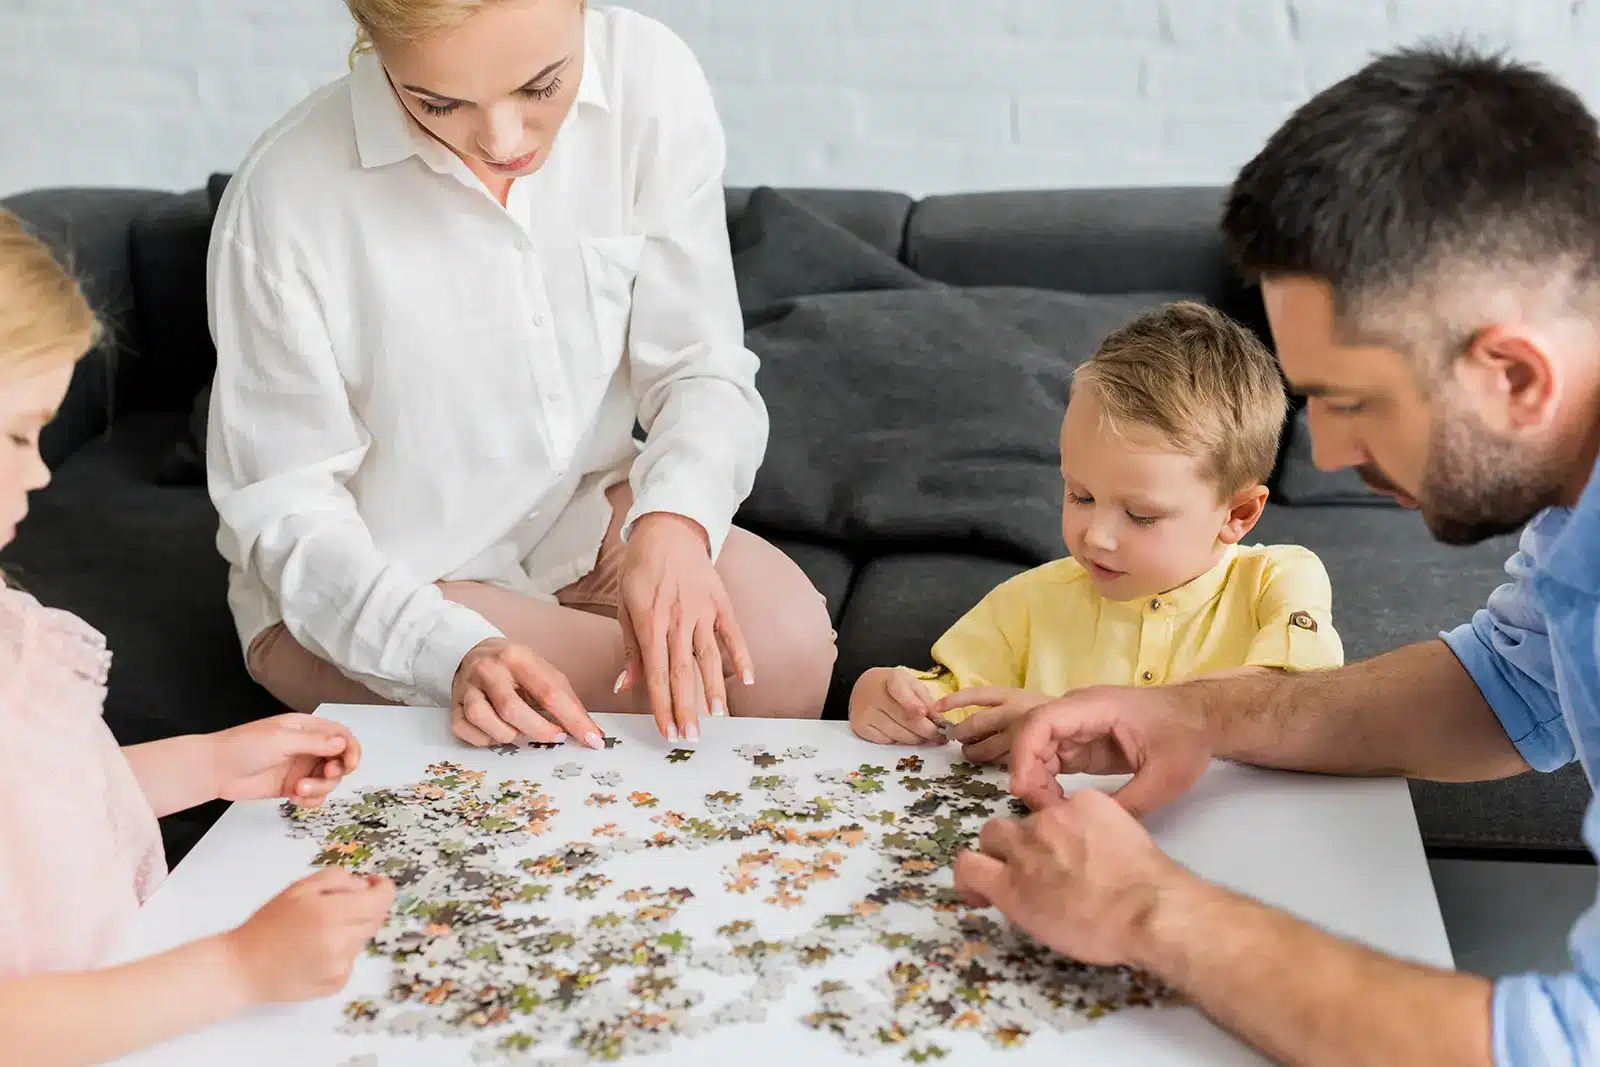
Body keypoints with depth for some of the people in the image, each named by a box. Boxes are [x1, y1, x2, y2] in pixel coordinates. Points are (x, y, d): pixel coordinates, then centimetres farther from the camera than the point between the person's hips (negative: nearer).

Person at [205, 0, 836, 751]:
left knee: (788, 641, -22)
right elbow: (285, 511, -17)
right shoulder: (281, 200, -25)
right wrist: (455, 652, -34)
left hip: (581, 514, 4)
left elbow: (701, 366, -11)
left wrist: (674, 520, -33)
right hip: (366, 580, -3)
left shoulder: (649, 78, -16)